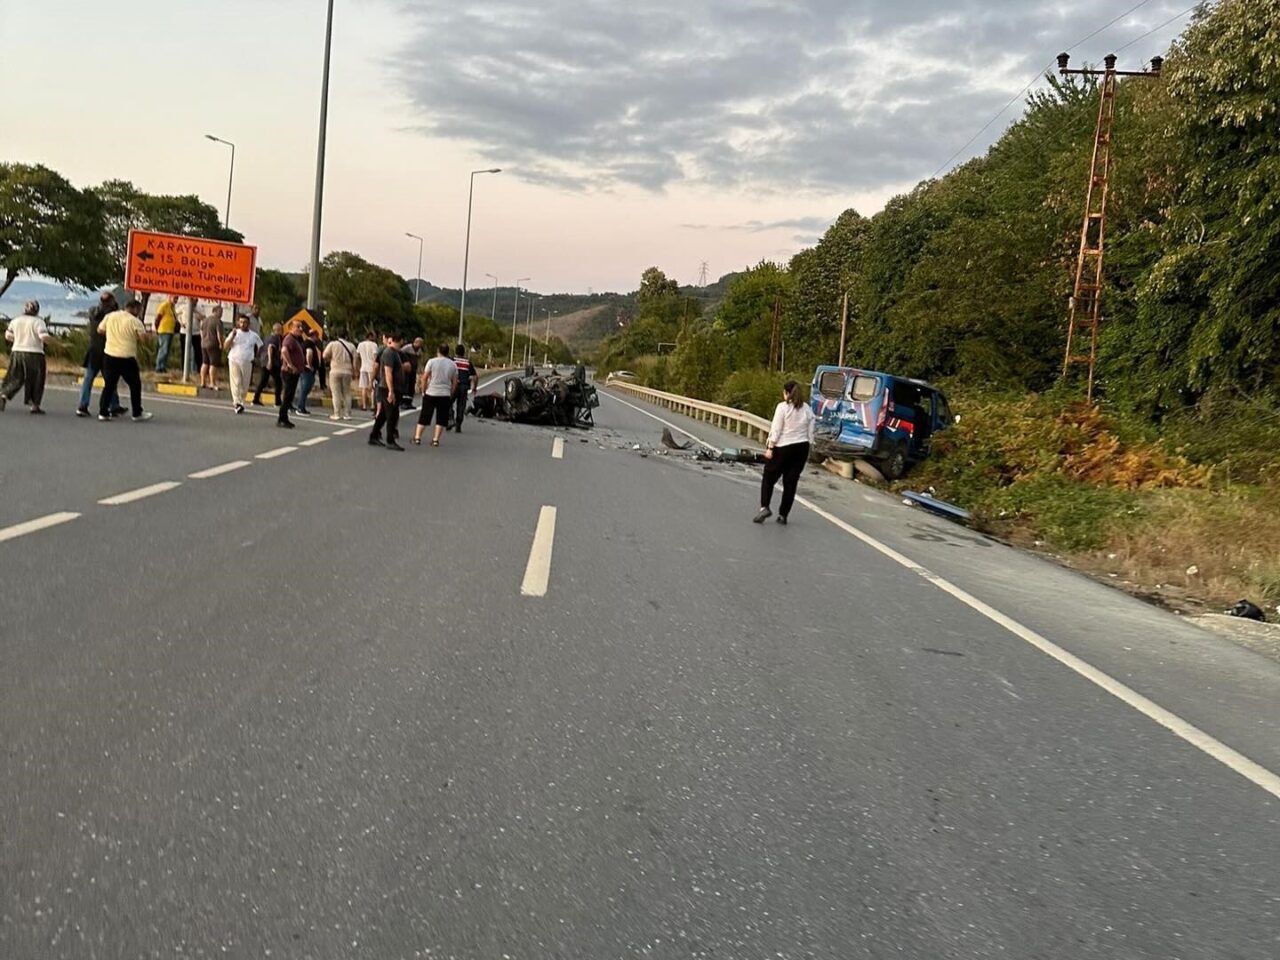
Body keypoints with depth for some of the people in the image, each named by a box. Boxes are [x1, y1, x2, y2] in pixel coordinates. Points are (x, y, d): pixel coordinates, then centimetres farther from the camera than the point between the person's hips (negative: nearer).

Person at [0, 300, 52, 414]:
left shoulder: (15, 321, 7)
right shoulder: (38, 322, -10)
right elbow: (44, 337, -21)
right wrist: (49, 339, 0)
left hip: (17, 352, 5)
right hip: (34, 354, -5)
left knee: (15, 378, 13)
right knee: (35, 379, 7)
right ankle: (35, 404, 8)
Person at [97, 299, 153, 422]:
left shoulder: (110, 316, 6)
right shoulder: (135, 321, -8)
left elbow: (100, 330, 14)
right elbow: (143, 338, -14)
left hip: (109, 355, 5)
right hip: (127, 357, -4)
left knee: (109, 385, 12)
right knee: (135, 385, 9)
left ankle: (103, 412, 9)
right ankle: (137, 414, 12)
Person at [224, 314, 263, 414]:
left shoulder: (254, 336, 7)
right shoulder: (235, 333, 4)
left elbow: (260, 346, 23)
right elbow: (226, 346, -2)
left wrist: (255, 355, 15)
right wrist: (232, 337, -14)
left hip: (247, 362, 2)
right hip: (234, 361, -2)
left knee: (245, 384, 4)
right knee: (236, 382, -9)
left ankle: (240, 402, 17)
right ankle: (237, 403, -14)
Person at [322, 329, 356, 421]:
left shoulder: (333, 344, -2)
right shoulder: (351, 346, 7)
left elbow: (325, 355, -1)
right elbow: (354, 360, 4)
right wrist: (354, 372, 9)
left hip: (335, 371, -3)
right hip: (347, 372, 3)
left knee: (336, 393, 0)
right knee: (347, 393, 9)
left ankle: (337, 414, -3)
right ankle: (347, 414, 8)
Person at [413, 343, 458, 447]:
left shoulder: (432, 361, -5)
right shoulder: (453, 364, 3)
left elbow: (424, 378, -5)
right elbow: (455, 382, 6)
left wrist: (423, 391, 6)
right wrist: (451, 394, 15)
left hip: (431, 393, -1)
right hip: (445, 395, 1)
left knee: (424, 416, 7)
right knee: (441, 419, 7)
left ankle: (417, 437, 7)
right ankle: (436, 439, 4)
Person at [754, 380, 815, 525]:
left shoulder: (783, 407, -9)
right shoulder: (807, 409, 7)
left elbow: (776, 430, -13)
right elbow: (810, 433, 9)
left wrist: (770, 448, -10)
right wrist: (807, 452, 15)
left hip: (783, 448, -5)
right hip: (801, 448, 5)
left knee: (769, 478, 7)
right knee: (791, 482, 7)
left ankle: (764, 507, -7)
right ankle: (783, 515, 9)